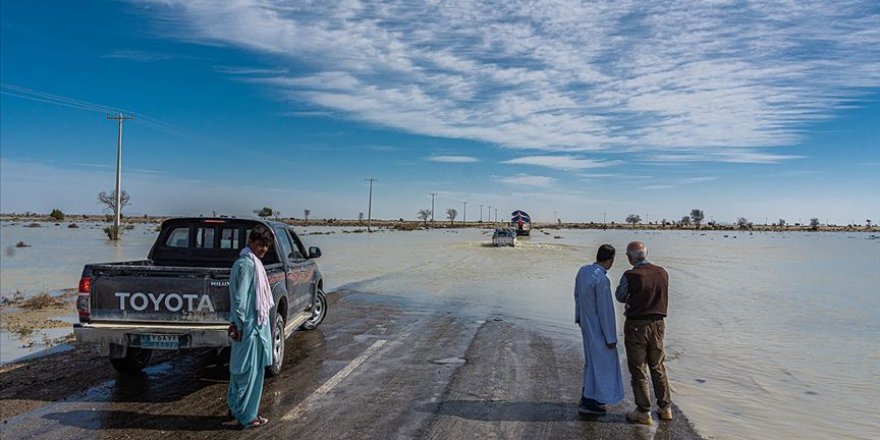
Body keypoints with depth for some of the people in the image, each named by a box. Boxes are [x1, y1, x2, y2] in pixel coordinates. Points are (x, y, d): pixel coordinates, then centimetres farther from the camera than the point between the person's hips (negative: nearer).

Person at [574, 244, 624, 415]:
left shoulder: (583, 271, -1)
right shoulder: (602, 280, -27)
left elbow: (578, 296, 13)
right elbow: (606, 311, -23)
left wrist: (579, 317, 28)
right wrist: (611, 338, -14)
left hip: (586, 323, 9)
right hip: (598, 328, -9)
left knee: (593, 359, 21)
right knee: (600, 363, 4)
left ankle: (590, 395, 33)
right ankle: (587, 402, 12)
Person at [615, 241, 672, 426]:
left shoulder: (630, 276, -18)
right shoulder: (662, 273, -2)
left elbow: (620, 297, -2)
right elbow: (660, 297, 11)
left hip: (636, 326, -5)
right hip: (657, 324, 5)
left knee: (638, 370, 6)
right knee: (658, 368, 19)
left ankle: (643, 412, 13)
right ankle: (665, 408, 27)